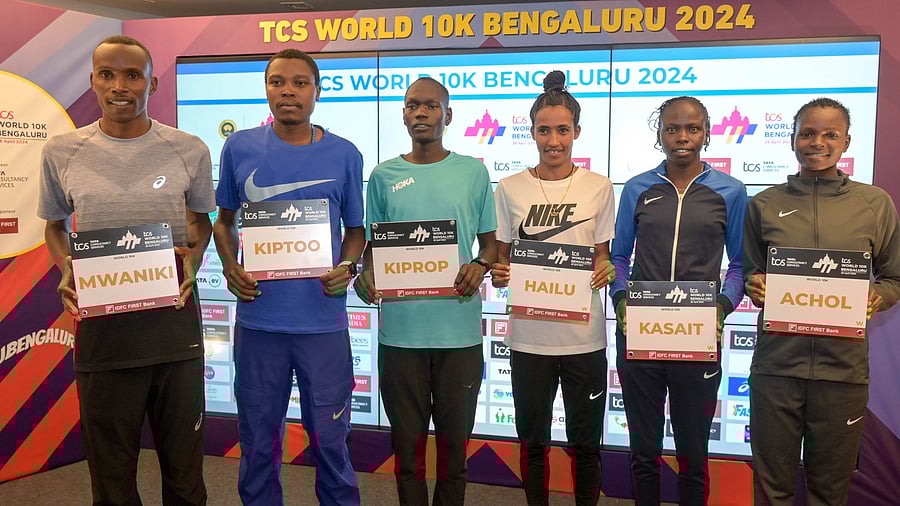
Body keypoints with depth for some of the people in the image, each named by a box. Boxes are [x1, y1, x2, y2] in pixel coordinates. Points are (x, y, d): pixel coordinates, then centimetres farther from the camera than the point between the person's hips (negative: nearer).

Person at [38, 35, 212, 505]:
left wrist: (193, 257, -8)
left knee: (184, 465, 13)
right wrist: (66, 270, -6)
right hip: (100, 325, 1)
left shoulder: (189, 150, -1)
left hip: (175, 322, 0)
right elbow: (54, 225, 14)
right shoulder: (61, 152, 1)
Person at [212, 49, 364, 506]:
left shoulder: (344, 155, 1)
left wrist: (347, 268, -11)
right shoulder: (239, 148, 2)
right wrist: (230, 268, -6)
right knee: (258, 442, 14)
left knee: (330, 441, 10)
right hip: (257, 319, 1)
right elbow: (224, 220, 13)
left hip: (324, 321, -1)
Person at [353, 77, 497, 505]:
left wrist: (479, 267, -13)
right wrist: (365, 274, -10)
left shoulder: (473, 172, 4)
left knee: (455, 437, 11)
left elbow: (490, 241, 9)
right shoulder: (384, 175, 6)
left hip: (460, 329, 0)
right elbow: (372, 243, 11)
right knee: (407, 437, 11)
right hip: (400, 329, 1)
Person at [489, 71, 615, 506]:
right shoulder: (510, 189, 1)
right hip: (528, 335, 1)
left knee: (585, 442, 11)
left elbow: (603, 258, 6)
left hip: (584, 335, 0)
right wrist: (498, 274, -14)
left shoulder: (599, 187, 0)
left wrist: (604, 271, -16)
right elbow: (502, 257, 7)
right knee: (532, 441, 13)